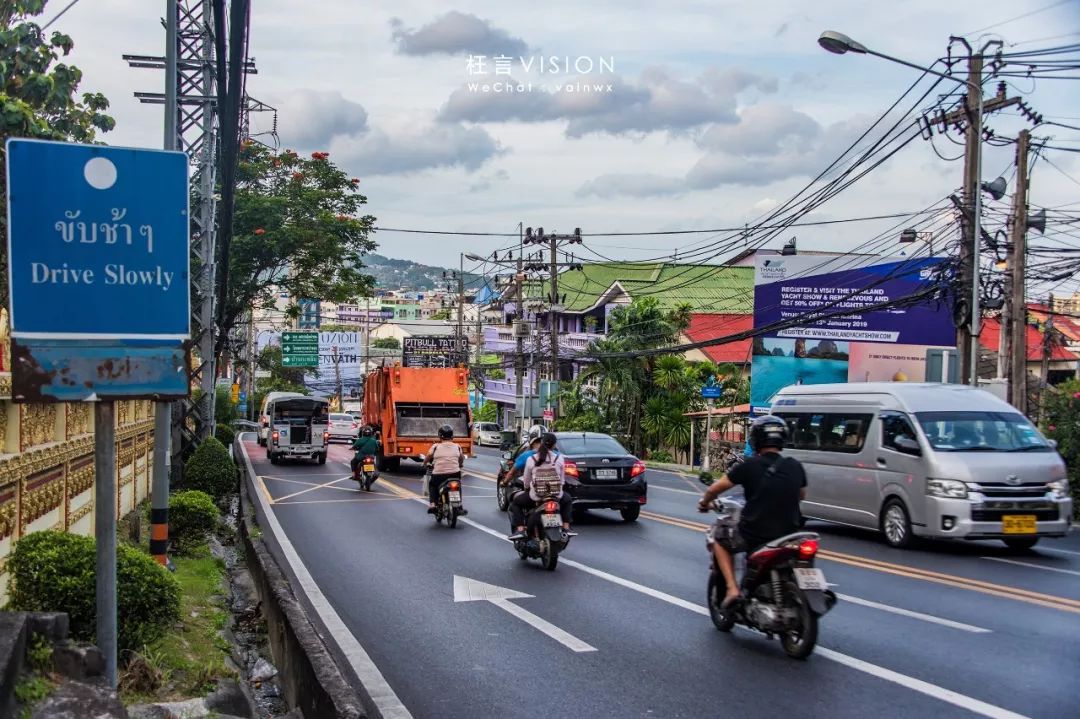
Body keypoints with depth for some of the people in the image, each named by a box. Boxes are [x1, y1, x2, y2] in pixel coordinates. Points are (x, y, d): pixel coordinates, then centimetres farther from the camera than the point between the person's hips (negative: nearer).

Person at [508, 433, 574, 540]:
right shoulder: (559, 458, -3)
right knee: (567, 500, 36)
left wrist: (527, 489, 27)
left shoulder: (531, 460, -5)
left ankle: (520, 530, 5)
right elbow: (562, 480, 7)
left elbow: (526, 481, 5)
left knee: (515, 503, 23)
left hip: (535, 497, -2)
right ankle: (566, 528, 22)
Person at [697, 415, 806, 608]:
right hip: (789, 534, 3)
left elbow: (714, 489, -2)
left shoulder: (749, 466, -9)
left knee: (719, 541, 24)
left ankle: (732, 588, 8)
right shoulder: (795, 467, 1)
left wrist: (704, 503, 19)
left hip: (754, 534, -3)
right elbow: (801, 495, 20)